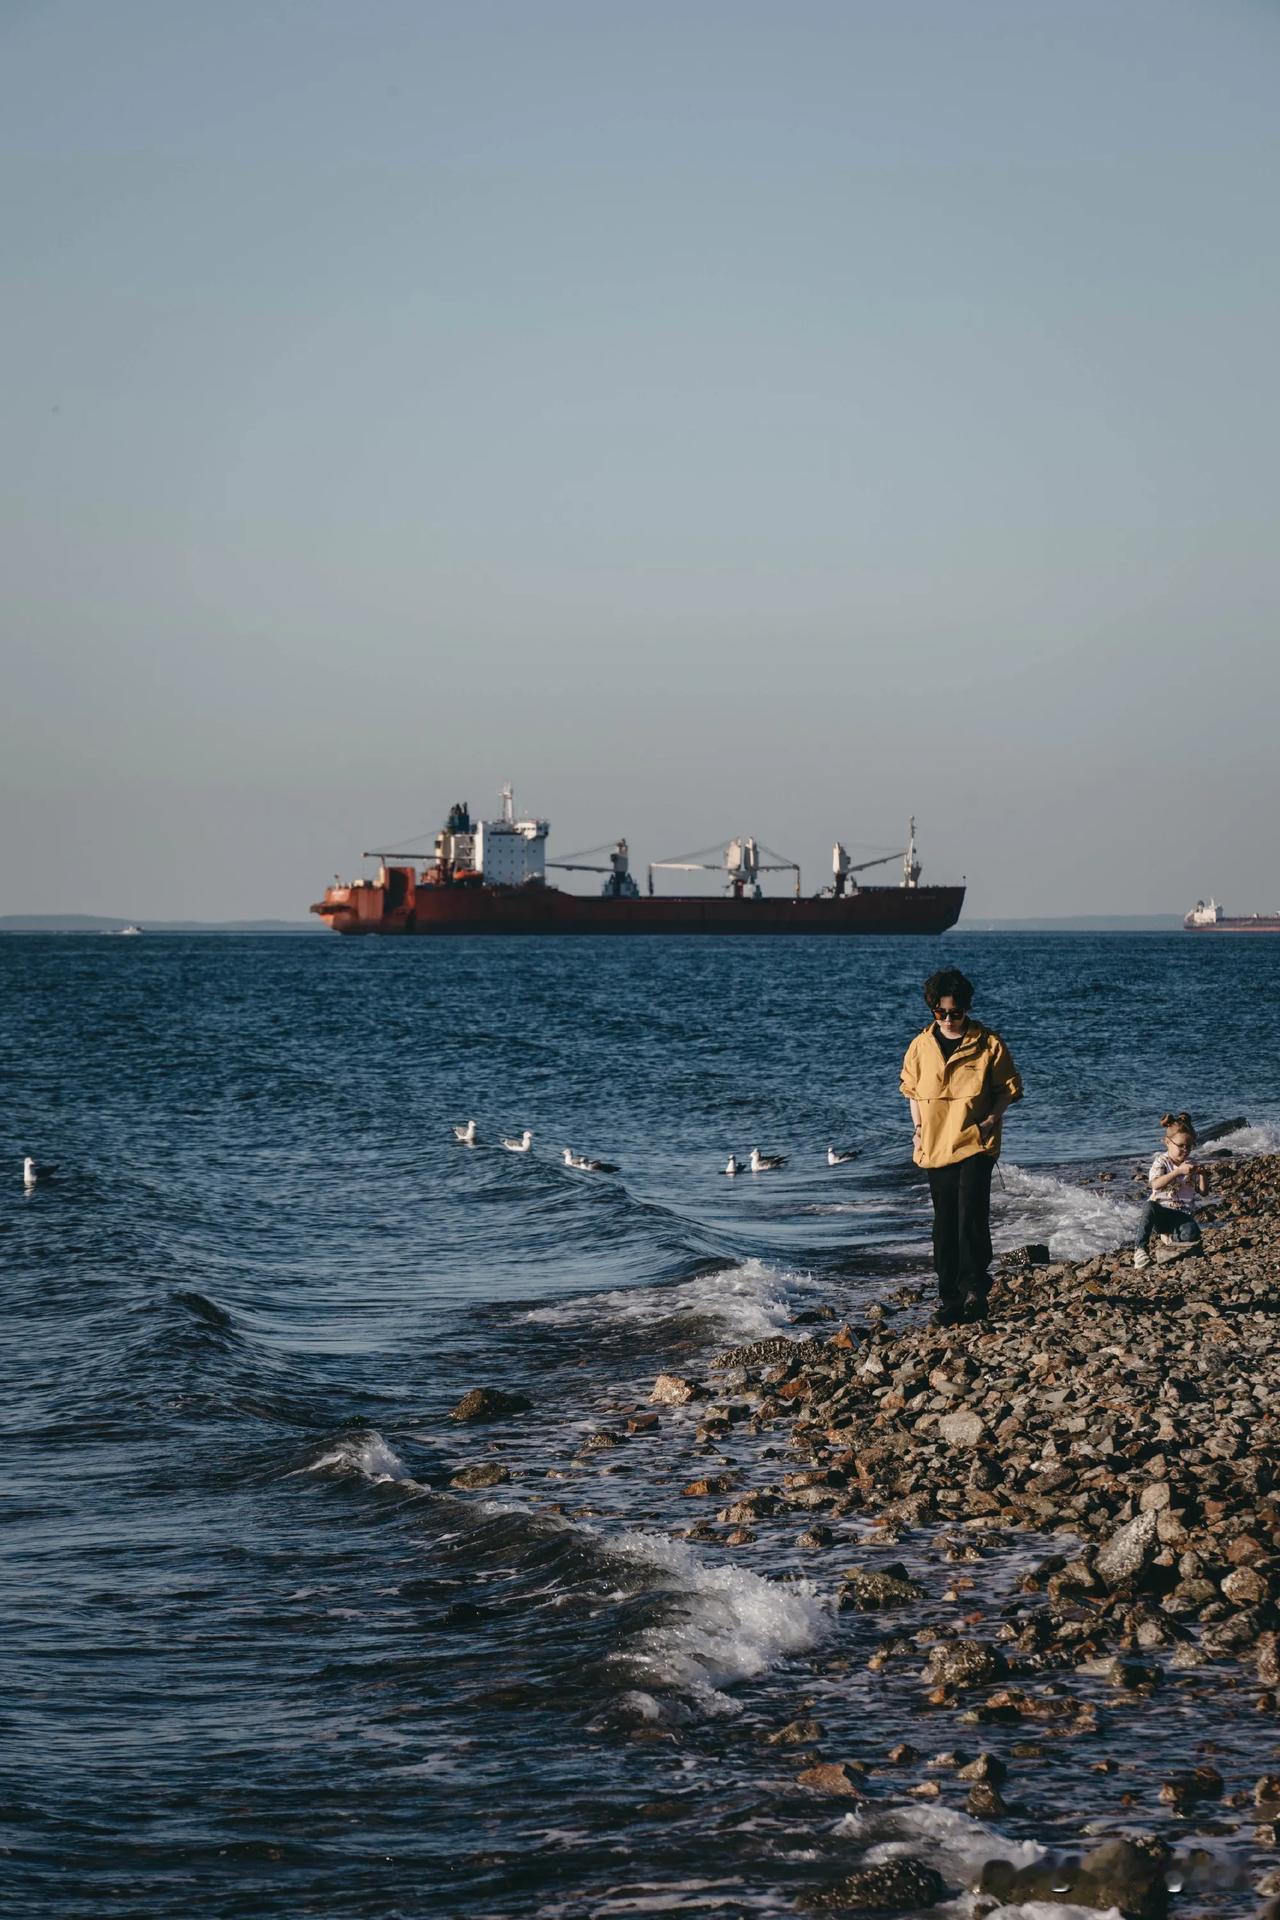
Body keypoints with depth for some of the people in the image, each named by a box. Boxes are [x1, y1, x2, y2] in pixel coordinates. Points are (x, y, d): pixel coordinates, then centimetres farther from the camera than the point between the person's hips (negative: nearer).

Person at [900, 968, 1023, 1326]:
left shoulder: (988, 1044, -3)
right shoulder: (922, 1045, 6)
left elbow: (1008, 1088, 3)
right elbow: (912, 1089, 17)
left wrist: (993, 1117, -11)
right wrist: (918, 1128, 5)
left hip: (975, 1141, -4)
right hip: (936, 1145, 4)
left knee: (971, 1215, -15)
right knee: (945, 1222, 7)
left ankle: (974, 1289, -6)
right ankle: (949, 1295, 12)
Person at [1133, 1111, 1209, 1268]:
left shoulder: (1191, 1164, 10)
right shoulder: (1161, 1162, -2)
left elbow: (1203, 1191, 9)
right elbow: (1156, 1184, -22)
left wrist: (1203, 1176, -11)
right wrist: (1179, 1171, -29)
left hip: (1183, 1216, 3)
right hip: (1162, 1213, -3)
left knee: (1192, 1235, -33)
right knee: (1150, 1206, -40)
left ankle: (1172, 1235, 4)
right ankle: (1141, 1249, -35)